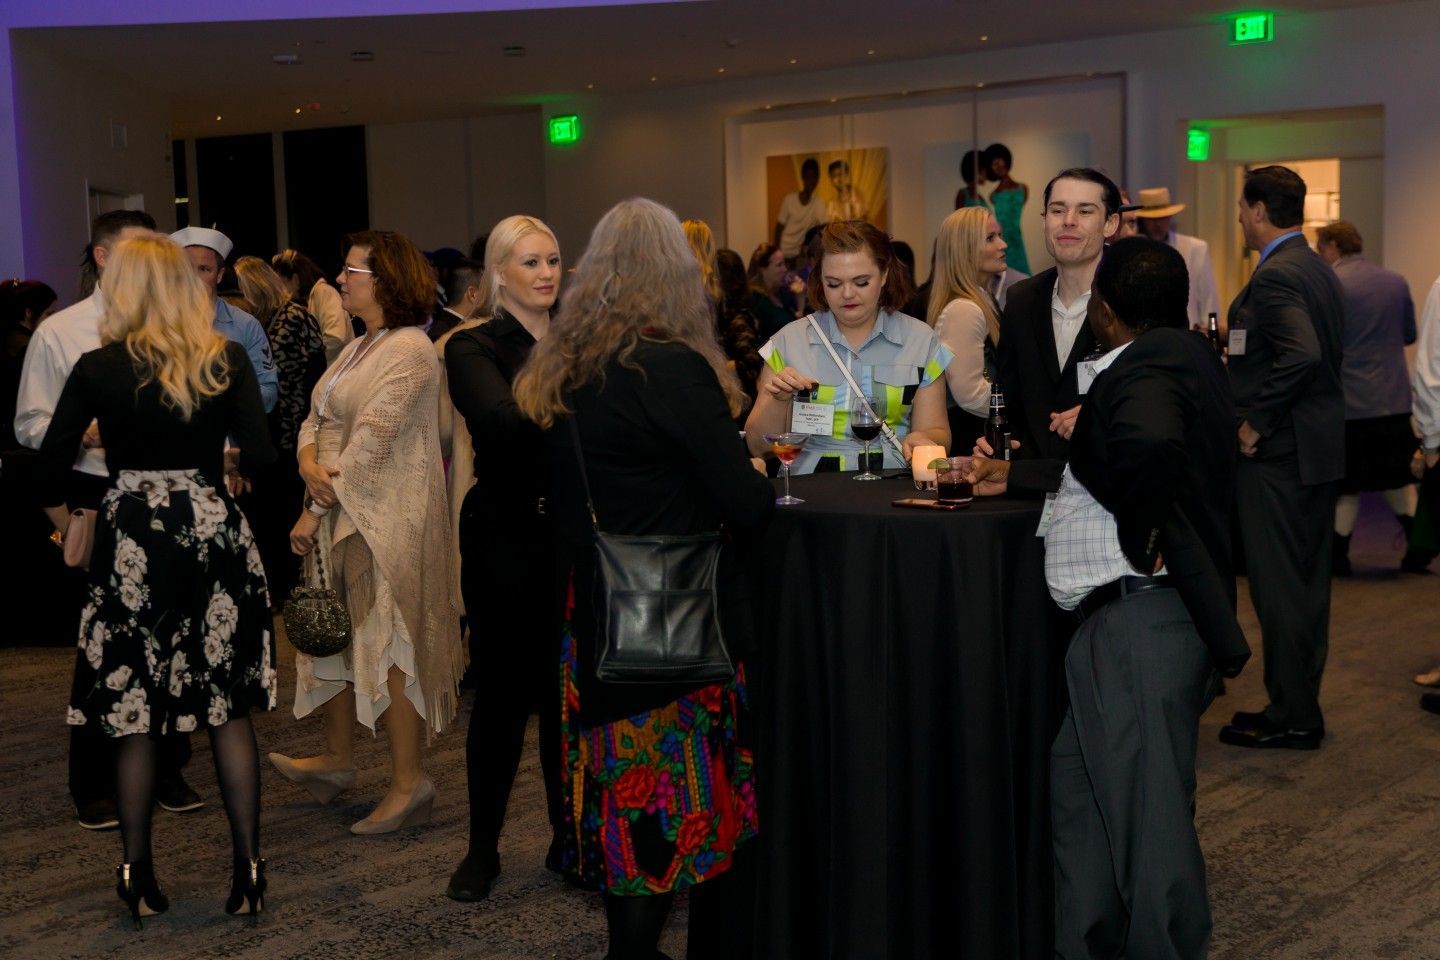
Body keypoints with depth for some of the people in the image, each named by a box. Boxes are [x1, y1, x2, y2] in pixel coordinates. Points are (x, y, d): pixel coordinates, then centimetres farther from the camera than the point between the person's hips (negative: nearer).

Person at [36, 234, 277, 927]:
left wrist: (58, 511, 21)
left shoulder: (99, 368, -4)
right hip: (214, 531, 1)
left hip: (132, 539, -1)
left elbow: (51, 461, 0)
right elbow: (259, 453, -9)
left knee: (135, 713, 9)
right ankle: (248, 869, 10)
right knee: (229, 708, 8)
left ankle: (138, 874, 16)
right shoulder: (228, 360, -2)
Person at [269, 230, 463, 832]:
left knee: (388, 643, -4)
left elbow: (370, 443, -20)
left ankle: (408, 781, 5)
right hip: (341, 514, 9)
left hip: (385, 519, -9)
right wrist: (309, 462, -11)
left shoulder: (410, 351, -15)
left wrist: (316, 510, -17)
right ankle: (337, 760, 31)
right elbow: (316, 417, 11)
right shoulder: (358, 349, 16)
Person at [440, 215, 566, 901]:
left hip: (575, 532, 3)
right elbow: (501, 420, -23)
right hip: (507, 539, -3)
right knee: (503, 691, 4)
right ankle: (482, 848, 19)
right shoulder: (474, 346, -4)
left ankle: (571, 836, 24)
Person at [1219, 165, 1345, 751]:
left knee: (1278, 587, -2)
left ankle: (1289, 718, 5)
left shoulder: (1275, 275, -17)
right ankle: (1301, 708, 24)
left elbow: (1301, 355, -29)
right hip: (1319, 446, 10)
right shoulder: (1319, 269, 12)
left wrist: (1257, 423, -20)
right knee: (1307, 583, 14)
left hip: (1278, 453, -10)